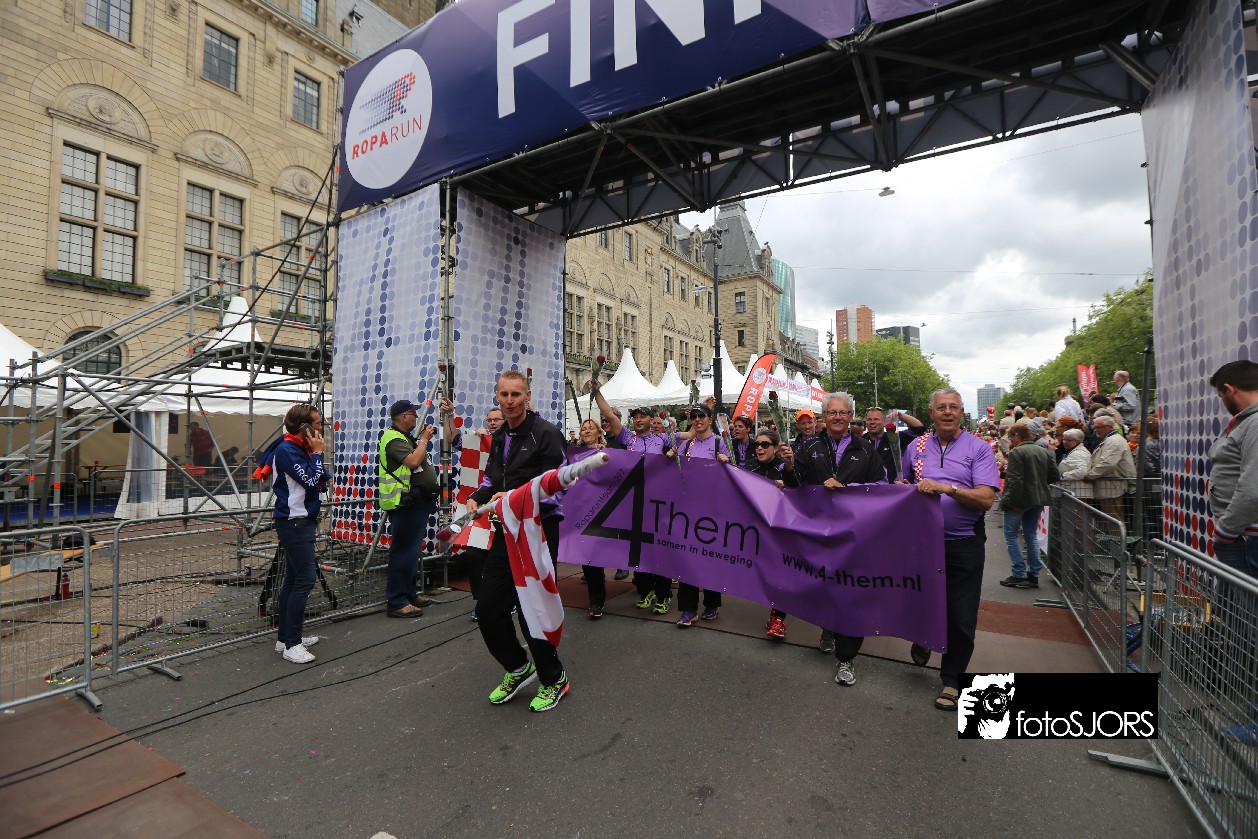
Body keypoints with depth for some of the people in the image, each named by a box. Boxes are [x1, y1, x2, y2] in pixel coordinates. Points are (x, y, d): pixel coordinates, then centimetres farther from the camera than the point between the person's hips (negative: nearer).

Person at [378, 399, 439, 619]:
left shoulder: (405, 438, 21)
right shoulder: (393, 439, -12)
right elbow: (413, 461, -26)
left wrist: (423, 438, 14)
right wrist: (424, 439, -15)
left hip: (416, 503, 11)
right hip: (405, 504, -11)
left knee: (411, 551, 18)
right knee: (404, 552, -8)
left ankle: (409, 593, 29)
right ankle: (396, 603, -2)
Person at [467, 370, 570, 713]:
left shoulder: (545, 434, -11)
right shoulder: (500, 437, 14)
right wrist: (477, 497, 3)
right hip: (505, 531, 8)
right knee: (488, 608, 10)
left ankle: (554, 679, 25)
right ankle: (518, 668, 34)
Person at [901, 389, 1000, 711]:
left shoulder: (979, 449, -3)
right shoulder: (917, 447, 6)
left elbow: (986, 498, -14)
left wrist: (947, 488, -25)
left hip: (963, 543, -2)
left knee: (961, 620, 5)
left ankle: (951, 679, 25)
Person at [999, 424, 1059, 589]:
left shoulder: (1017, 452, -16)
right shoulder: (1045, 452, 8)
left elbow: (1015, 479, -22)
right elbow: (1054, 476, 9)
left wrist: (1011, 500, -17)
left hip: (1020, 499, -8)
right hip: (1038, 499, 8)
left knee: (1010, 535, 3)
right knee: (1031, 535, 15)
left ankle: (1019, 574, 1)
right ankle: (1033, 575, 17)